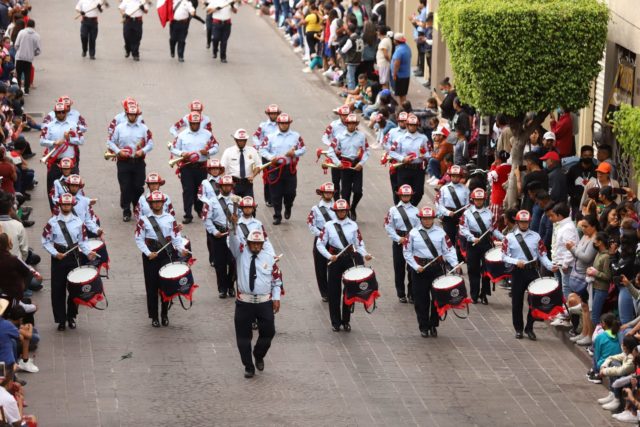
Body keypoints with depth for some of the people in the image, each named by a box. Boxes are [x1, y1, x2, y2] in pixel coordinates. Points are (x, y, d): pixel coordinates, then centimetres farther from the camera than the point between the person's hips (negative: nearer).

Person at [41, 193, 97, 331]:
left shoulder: (78, 222, 3)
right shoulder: (52, 222, -2)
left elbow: (82, 241, 7)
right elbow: (46, 241, 0)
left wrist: (88, 252, -10)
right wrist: (55, 254, -12)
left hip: (73, 257, 2)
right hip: (58, 258, -1)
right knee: (58, 290, -1)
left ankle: (71, 317, 21)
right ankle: (61, 320, 7)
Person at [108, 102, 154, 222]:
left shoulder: (143, 128, 2)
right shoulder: (119, 128, 3)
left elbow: (150, 143, 5)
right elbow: (111, 142, 7)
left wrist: (143, 151, -13)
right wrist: (118, 151, -9)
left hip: (138, 161, 0)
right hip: (123, 162, 0)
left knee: (138, 187, 2)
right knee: (125, 188, -1)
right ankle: (126, 212, 6)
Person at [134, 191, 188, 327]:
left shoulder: (170, 219, 5)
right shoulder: (144, 220, 1)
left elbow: (176, 237, 1)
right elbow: (139, 239, -1)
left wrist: (181, 249, -16)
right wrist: (148, 253, -11)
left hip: (167, 254, 1)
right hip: (150, 256, -1)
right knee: (152, 286, 0)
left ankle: (164, 314, 14)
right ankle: (154, 317, 7)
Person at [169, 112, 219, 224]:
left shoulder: (207, 134, 4)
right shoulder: (182, 135, 3)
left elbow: (216, 147, 8)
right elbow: (174, 149, 6)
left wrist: (208, 152, -13)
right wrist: (182, 153, -15)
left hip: (201, 166, 1)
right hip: (186, 167, -1)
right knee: (187, 190, -5)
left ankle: (199, 209, 32)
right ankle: (188, 215, -4)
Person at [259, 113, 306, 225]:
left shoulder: (296, 136, 6)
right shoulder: (271, 137, 3)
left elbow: (303, 149, 7)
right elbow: (263, 149, 3)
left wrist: (295, 153, -12)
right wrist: (270, 157, -14)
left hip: (290, 168, 1)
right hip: (276, 167, 0)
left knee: (290, 192, 0)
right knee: (276, 194, 0)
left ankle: (288, 208, 31)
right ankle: (277, 216, 9)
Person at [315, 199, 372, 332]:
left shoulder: (353, 225, 3)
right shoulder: (329, 225, 1)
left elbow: (359, 243, 3)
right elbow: (320, 244, 1)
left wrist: (364, 254, -15)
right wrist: (329, 256, -12)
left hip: (349, 259, 1)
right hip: (335, 259, -1)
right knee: (334, 291, 2)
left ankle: (346, 321, 18)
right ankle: (335, 322, 13)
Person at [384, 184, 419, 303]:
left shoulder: (415, 211, 5)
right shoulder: (393, 210, 2)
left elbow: (419, 227, 2)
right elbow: (389, 227, -1)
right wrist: (398, 239, -10)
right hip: (398, 241, -1)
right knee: (399, 268, 4)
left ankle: (411, 294, 10)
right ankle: (401, 295, 14)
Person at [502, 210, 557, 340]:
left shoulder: (535, 236, 5)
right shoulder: (510, 237, -1)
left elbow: (542, 255, 3)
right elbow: (504, 256, -2)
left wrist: (550, 266, -12)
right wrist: (516, 262, -18)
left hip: (532, 271, 1)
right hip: (517, 271, -1)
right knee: (517, 301, 5)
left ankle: (529, 328, 15)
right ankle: (518, 329, 19)